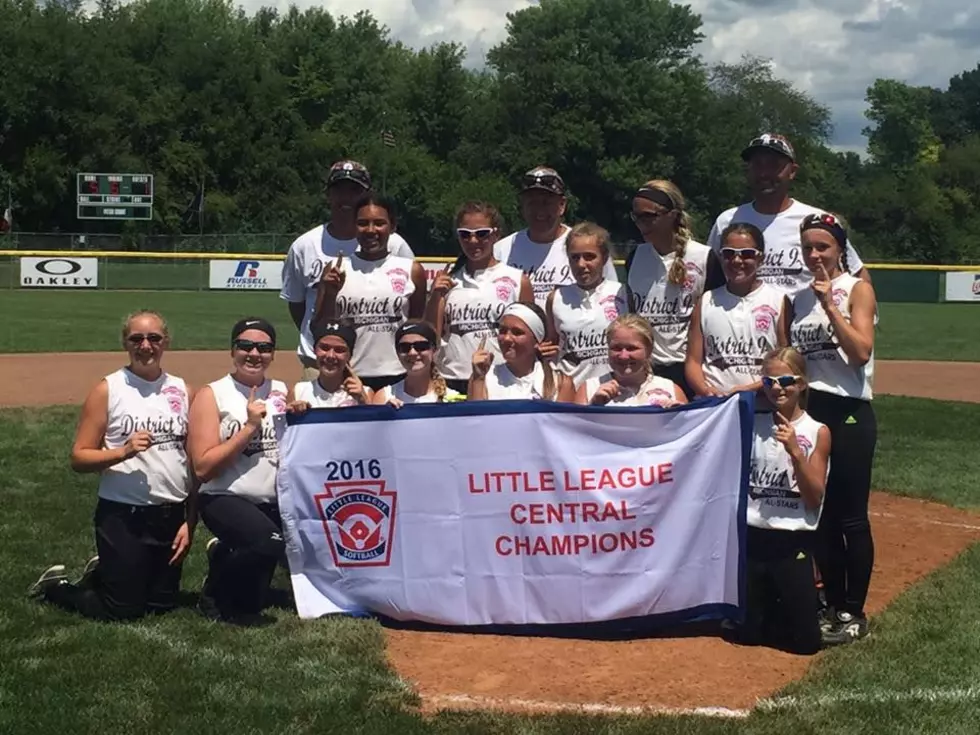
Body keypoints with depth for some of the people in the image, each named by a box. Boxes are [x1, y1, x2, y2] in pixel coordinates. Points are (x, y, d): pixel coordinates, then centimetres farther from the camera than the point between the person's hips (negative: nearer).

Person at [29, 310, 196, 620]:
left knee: (162, 604, 13)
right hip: (122, 515, -4)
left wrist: (190, 521, 3)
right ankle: (56, 586, 27)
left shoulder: (183, 391, 4)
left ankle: (103, 573, 39)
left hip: (171, 516, 4)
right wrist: (123, 452, -25)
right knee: (119, 610, 0)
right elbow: (79, 458, -9)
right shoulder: (107, 390, -6)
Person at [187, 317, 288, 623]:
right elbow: (203, 468, -10)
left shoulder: (283, 391, 12)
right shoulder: (212, 395, -1)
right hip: (226, 500, -5)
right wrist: (249, 427, -13)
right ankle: (217, 596, -1)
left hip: (275, 503, 5)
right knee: (268, 541, -31)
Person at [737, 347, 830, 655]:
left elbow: (814, 499, -8)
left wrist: (795, 451, -20)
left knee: (806, 641, 1)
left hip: (793, 541, -2)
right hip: (753, 537, 2)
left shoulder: (817, 432, -5)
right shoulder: (754, 425, 3)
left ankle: (808, 600, 30)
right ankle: (776, 606, 36)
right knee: (751, 633, 7)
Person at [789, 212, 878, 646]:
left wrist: (830, 305, -18)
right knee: (820, 515, 9)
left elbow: (861, 352, -17)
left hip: (849, 414, -6)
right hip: (808, 411, 6)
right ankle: (833, 606, 20)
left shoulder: (857, 290, -4)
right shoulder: (798, 300, 12)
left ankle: (854, 614, 9)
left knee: (851, 516, -1)